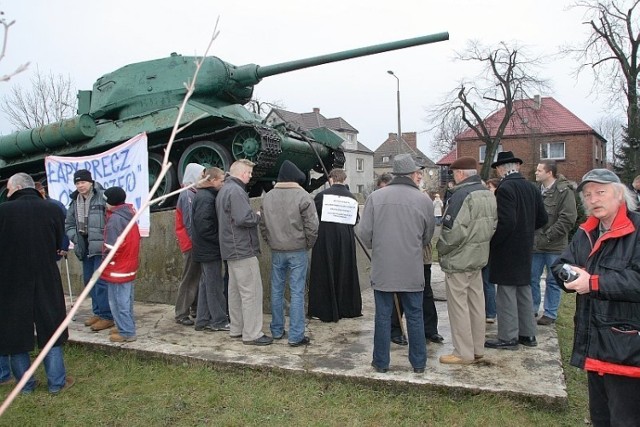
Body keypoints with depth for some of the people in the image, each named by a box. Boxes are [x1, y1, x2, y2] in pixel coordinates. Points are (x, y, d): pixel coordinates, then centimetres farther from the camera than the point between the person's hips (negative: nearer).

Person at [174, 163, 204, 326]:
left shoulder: (193, 193, 14)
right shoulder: (187, 194, -12)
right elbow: (189, 222, -17)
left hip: (195, 243, 8)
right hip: (191, 244, -8)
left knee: (197, 277, 12)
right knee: (190, 279, -4)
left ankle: (195, 308, 20)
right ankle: (181, 314, 2)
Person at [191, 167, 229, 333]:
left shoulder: (203, 195, 13)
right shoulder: (206, 198, -18)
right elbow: (204, 226, -25)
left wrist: (219, 239, 10)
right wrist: (220, 239, -15)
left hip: (206, 249, 10)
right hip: (210, 250, -10)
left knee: (206, 284, 15)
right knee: (215, 285, 0)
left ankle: (203, 320, 22)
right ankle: (219, 321, 10)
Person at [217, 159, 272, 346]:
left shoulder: (224, 190, 15)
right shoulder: (236, 191, -18)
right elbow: (244, 219, -27)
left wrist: (253, 216, 9)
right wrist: (258, 216, -9)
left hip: (231, 249, 11)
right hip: (243, 249, -11)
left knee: (235, 290, 16)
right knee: (251, 291, -5)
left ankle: (236, 329, 25)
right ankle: (252, 334, 0)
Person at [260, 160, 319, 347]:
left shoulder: (268, 197, 4)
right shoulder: (303, 196, -12)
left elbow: (262, 225, 9)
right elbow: (312, 226, -12)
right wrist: (308, 245, 2)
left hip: (276, 252, 5)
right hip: (298, 251, -4)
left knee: (276, 291, 14)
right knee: (297, 293, 1)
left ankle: (277, 331, 25)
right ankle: (296, 336, 4)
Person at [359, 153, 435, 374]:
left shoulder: (375, 197, -5)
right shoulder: (424, 200, -4)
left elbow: (364, 232, -5)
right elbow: (427, 237, 6)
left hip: (382, 269, 0)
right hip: (412, 270, 0)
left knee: (383, 316, 10)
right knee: (415, 316, 13)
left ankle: (381, 362, 20)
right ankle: (419, 363, 23)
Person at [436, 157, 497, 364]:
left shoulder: (461, 195, -20)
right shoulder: (488, 195, 8)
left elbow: (454, 231, -25)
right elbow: (492, 225, 13)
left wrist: (441, 248, -9)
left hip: (458, 260, -9)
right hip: (479, 258, 9)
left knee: (458, 305, 1)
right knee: (476, 303, 16)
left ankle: (463, 353, 9)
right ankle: (477, 349, 27)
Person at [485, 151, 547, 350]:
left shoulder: (505, 188, -18)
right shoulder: (531, 188, 6)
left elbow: (506, 222, -25)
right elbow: (542, 218, 9)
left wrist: (491, 242, -14)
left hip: (507, 250, -8)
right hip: (525, 250, 8)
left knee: (506, 294, 0)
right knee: (524, 291, 16)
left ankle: (508, 337, 8)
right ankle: (528, 334, 26)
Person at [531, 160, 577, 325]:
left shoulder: (564, 191, -10)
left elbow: (568, 219, -16)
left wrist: (548, 236, -17)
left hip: (554, 246, -6)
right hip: (535, 244, 6)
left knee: (553, 281, 7)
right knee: (532, 278, 12)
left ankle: (550, 314, 18)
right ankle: (532, 309, 26)